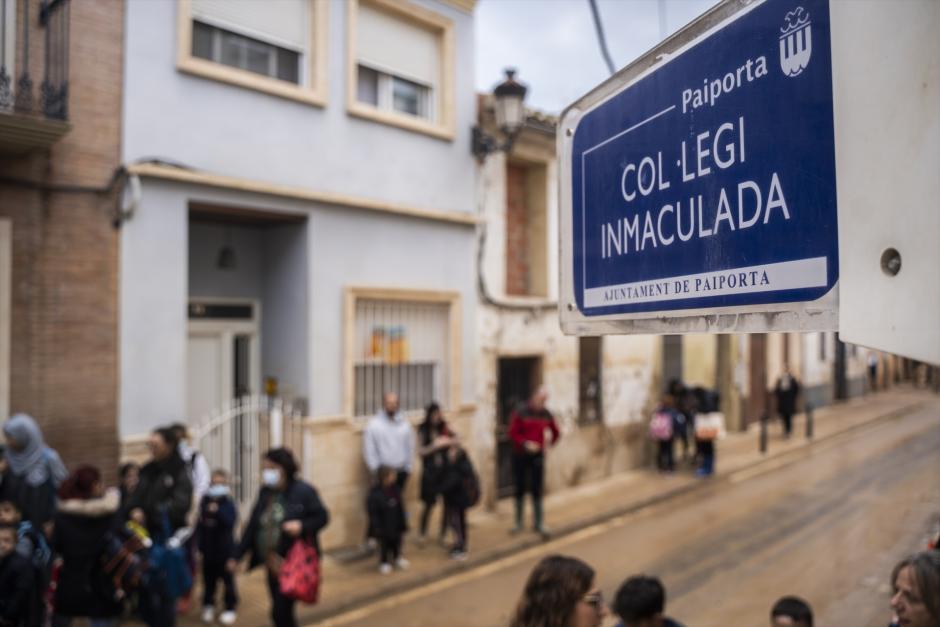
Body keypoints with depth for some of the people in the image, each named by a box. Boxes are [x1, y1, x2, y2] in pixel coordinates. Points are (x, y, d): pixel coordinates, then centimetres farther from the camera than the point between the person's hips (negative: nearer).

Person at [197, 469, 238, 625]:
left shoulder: (229, 503, -12)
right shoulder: (205, 501, 1)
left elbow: (230, 521, -26)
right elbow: (200, 524, 5)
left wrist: (217, 511, -36)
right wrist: (199, 543, 2)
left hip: (225, 549, -4)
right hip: (208, 548, 4)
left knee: (227, 579, 4)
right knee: (209, 579, 15)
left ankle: (230, 609, 16)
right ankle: (208, 606, 33)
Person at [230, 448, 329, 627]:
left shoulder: (303, 491, -11)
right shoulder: (265, 492, 7)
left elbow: (322, 516, -6)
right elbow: (252, 526, 10)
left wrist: (302, 526, -24)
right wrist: (237, 556, 10)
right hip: (272, 564, 6)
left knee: (280, 611, -9)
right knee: (281, 613, 13)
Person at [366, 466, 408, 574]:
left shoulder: (395, 489, -8)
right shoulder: (375, 493, -27)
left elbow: (400, 507, 2)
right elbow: (372, 512, -21)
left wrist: (403, 522, 6)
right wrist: (377, 527, -20)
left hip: (396, 523, 5)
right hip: (383, 525, -5)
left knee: (397, 541, 22)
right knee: (384, 544, 13)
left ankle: (397, 558, 47)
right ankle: (384, 562, 37)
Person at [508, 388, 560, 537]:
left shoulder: (546, 415, 3)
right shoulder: (520, 413, -8)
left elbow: (556, 433, 18)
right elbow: (512, 433, -10)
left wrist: (550, 445, 9)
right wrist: (526, 444, -21)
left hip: (538, 456, 2)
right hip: (520, 456, -2)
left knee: (536, 490, -1)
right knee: (520, 489, 7)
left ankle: (539, 523, 5)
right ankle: (518, 522, 19)